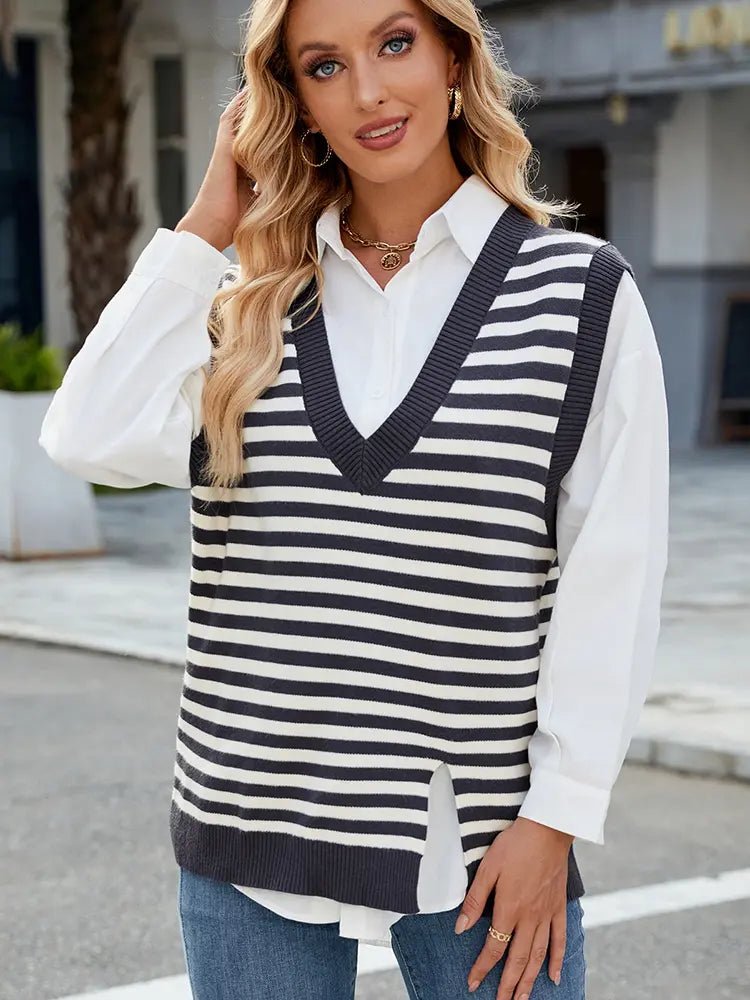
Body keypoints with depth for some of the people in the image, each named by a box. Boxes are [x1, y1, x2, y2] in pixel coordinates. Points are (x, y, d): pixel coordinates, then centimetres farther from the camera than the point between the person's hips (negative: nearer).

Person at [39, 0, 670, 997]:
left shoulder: (581, 291, -1)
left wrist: (556, 816, -8)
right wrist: (206, 226, -2)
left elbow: (612, 577, -4)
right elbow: (94, 439, -9)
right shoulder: (257, 299, 7)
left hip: (476, 845, -2)